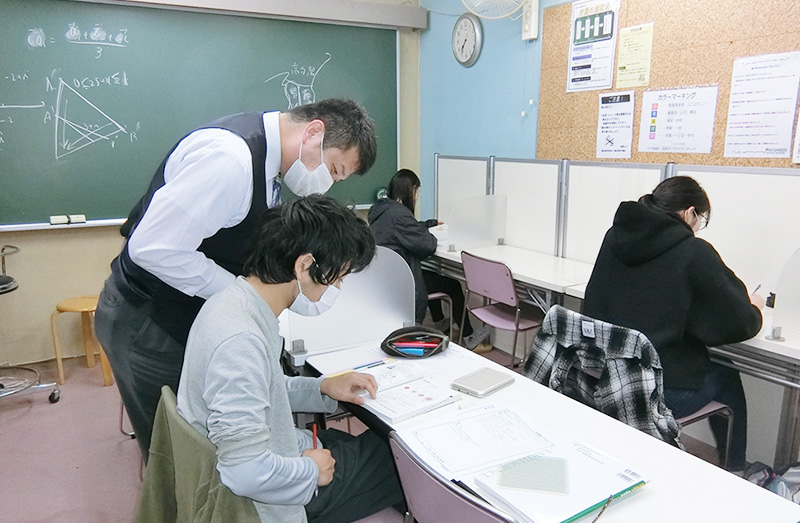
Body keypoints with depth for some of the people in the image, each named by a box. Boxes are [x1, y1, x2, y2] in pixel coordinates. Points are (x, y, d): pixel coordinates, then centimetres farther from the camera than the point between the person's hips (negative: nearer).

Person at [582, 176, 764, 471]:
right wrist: (753, 308, 15)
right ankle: (734, 473, 42)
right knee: (726, 377, 26)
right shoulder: (694, 253, -15)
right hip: (662, 394, -5)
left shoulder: (614, 238, 2)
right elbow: (737, 325, -8)